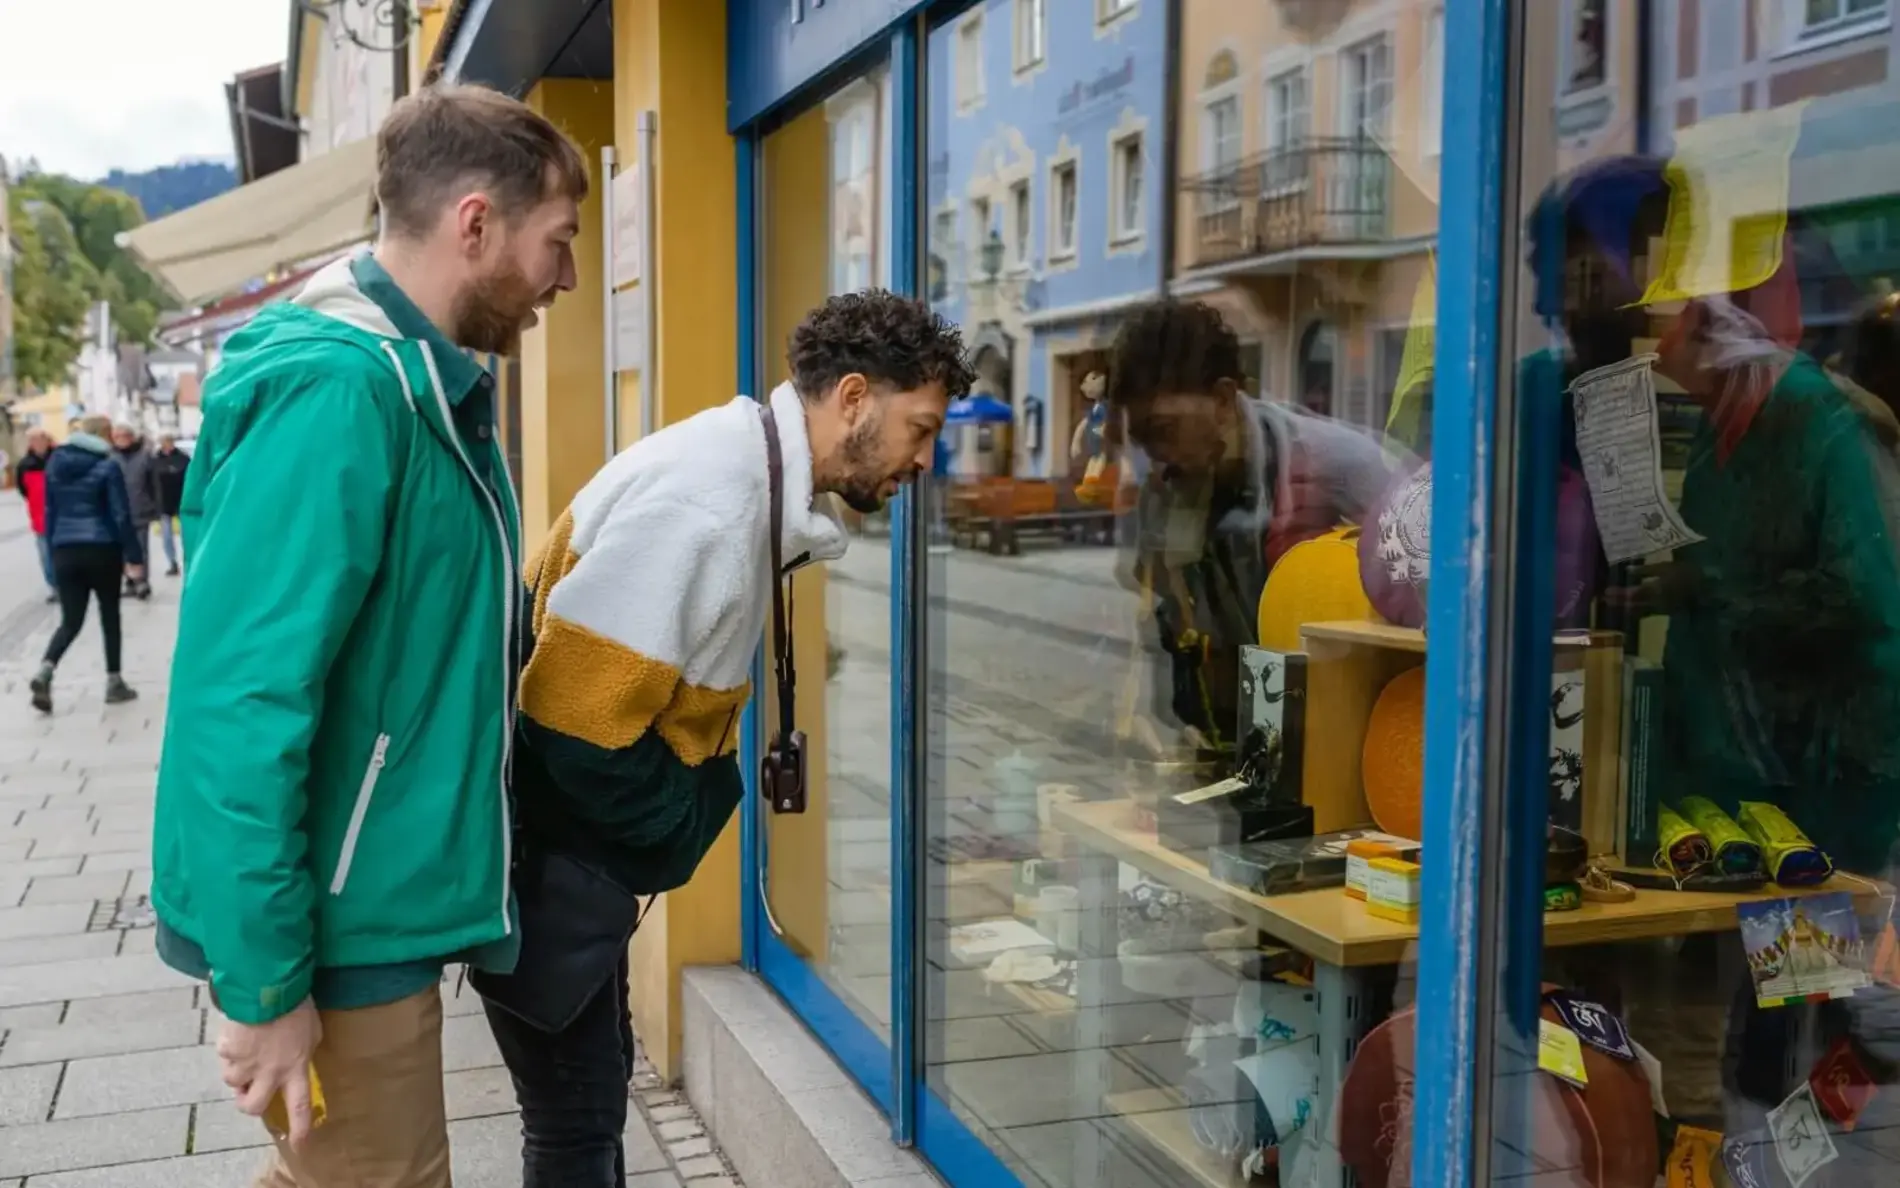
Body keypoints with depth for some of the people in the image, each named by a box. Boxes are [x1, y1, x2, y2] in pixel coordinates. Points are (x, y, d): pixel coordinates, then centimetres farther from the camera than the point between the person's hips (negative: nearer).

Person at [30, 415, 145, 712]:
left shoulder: (55, 463, 8)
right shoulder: (107, 466, -7)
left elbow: (50, 511, 11)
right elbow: (121, 515, -9)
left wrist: (54, 549, 16)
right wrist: (133, 554, -5)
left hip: (65, 550, 4)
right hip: (102, 550, -4)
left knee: (71, 621, 7)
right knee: (110, 617, 10)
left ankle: (44, 672, -17)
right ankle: (114, 683, 14)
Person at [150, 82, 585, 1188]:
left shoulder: (424, 378, 7)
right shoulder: (337, 388, -24)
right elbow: (243, 704, -27)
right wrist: (263, 981, -23)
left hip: (378, 898, 9)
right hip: (333, 927, -9)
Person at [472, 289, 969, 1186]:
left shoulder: (757, 483, 5)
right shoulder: (705, 503, -26)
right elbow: (575, 720, -27)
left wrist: (701, 801, 5)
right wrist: (694, 820, -12)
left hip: (582, 842, 10)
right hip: (546, 847, -10)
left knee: (596, 1088, 20)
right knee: (577, 1115, 1)